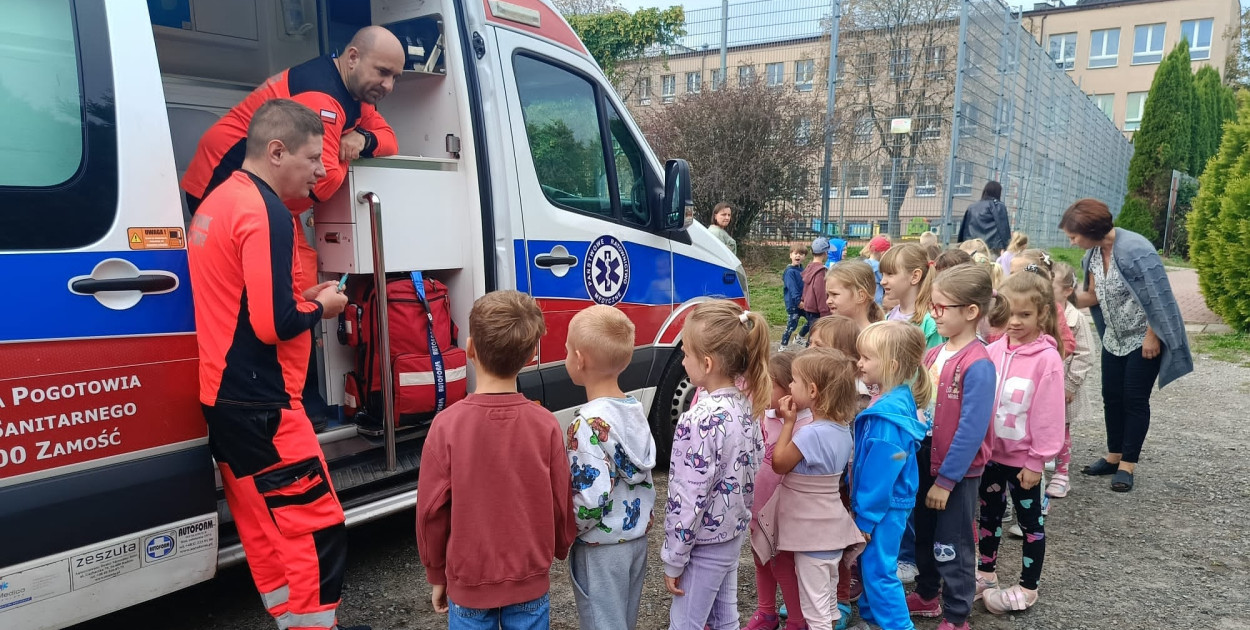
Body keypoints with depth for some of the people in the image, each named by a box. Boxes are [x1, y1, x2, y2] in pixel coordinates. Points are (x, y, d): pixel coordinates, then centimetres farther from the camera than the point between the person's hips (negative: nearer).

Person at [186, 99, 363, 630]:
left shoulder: (219, 202, 14)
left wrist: (305, 296, 13)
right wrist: (319, 307, -5)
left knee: (265, 526, 17)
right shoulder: (267, 213, -17)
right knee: (317, 530, -4)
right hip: (261, 405, -10)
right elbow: (274, 324, -23)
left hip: (223, 396, 10)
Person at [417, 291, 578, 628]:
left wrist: (437, 575, 6)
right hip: (531, 582, 1)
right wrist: (559, 550, 16)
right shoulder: (546, 425, -14)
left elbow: (431, 511, -10)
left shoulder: (446, 425, -18)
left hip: (468, 583, -1)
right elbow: (562, 504, -4)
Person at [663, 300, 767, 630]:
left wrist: (673, 561, -13)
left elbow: (688, 499, -23)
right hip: (734, 532, 8)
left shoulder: (700, 421, -27)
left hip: (705, 543, -8)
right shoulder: (746, 406, -3)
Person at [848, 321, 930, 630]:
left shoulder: (888, 414, -28)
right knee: (869, 564, 21)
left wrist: (865, 518, -15)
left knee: (879, 571, 3)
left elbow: (880, 473, -24)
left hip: (885, 507, -9)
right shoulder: (896, 399, 2)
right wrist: (861, 510, 16)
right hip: (881, 503, 9)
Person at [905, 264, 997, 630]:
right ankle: (926, 596, 42)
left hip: (958, 472, -7)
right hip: (926, 463, 7)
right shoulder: (933, 355, 1)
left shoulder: (977, 365, -21)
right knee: (924, 537, 22)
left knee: (951, 547, 7)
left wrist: (946, 479, -18)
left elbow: (972, 430, -22)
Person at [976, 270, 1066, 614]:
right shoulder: (994, 350, -1)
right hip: (991, 451, 6)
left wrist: (1036, 460, -13)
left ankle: (1028, 588, 26)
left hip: (1023, 457, -5)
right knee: (989, 512, 19)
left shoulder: (1047, 358, -17)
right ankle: (986, 573, 37)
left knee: (1030, 520, 12)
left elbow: (1047, 414, -15)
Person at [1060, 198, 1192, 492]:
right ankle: (1114, 456, 23)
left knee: (1134, 399, -1)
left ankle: (1128, 465, 9)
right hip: (1115, 338, 8)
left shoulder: (1135, 249, -26)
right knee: (1112, 396, 11)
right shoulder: (1093, 254, -1)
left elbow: (1157, 298, -24)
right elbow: (1092, 296, 3)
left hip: (1144, 338, -8)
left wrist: (1152, 337, -22)